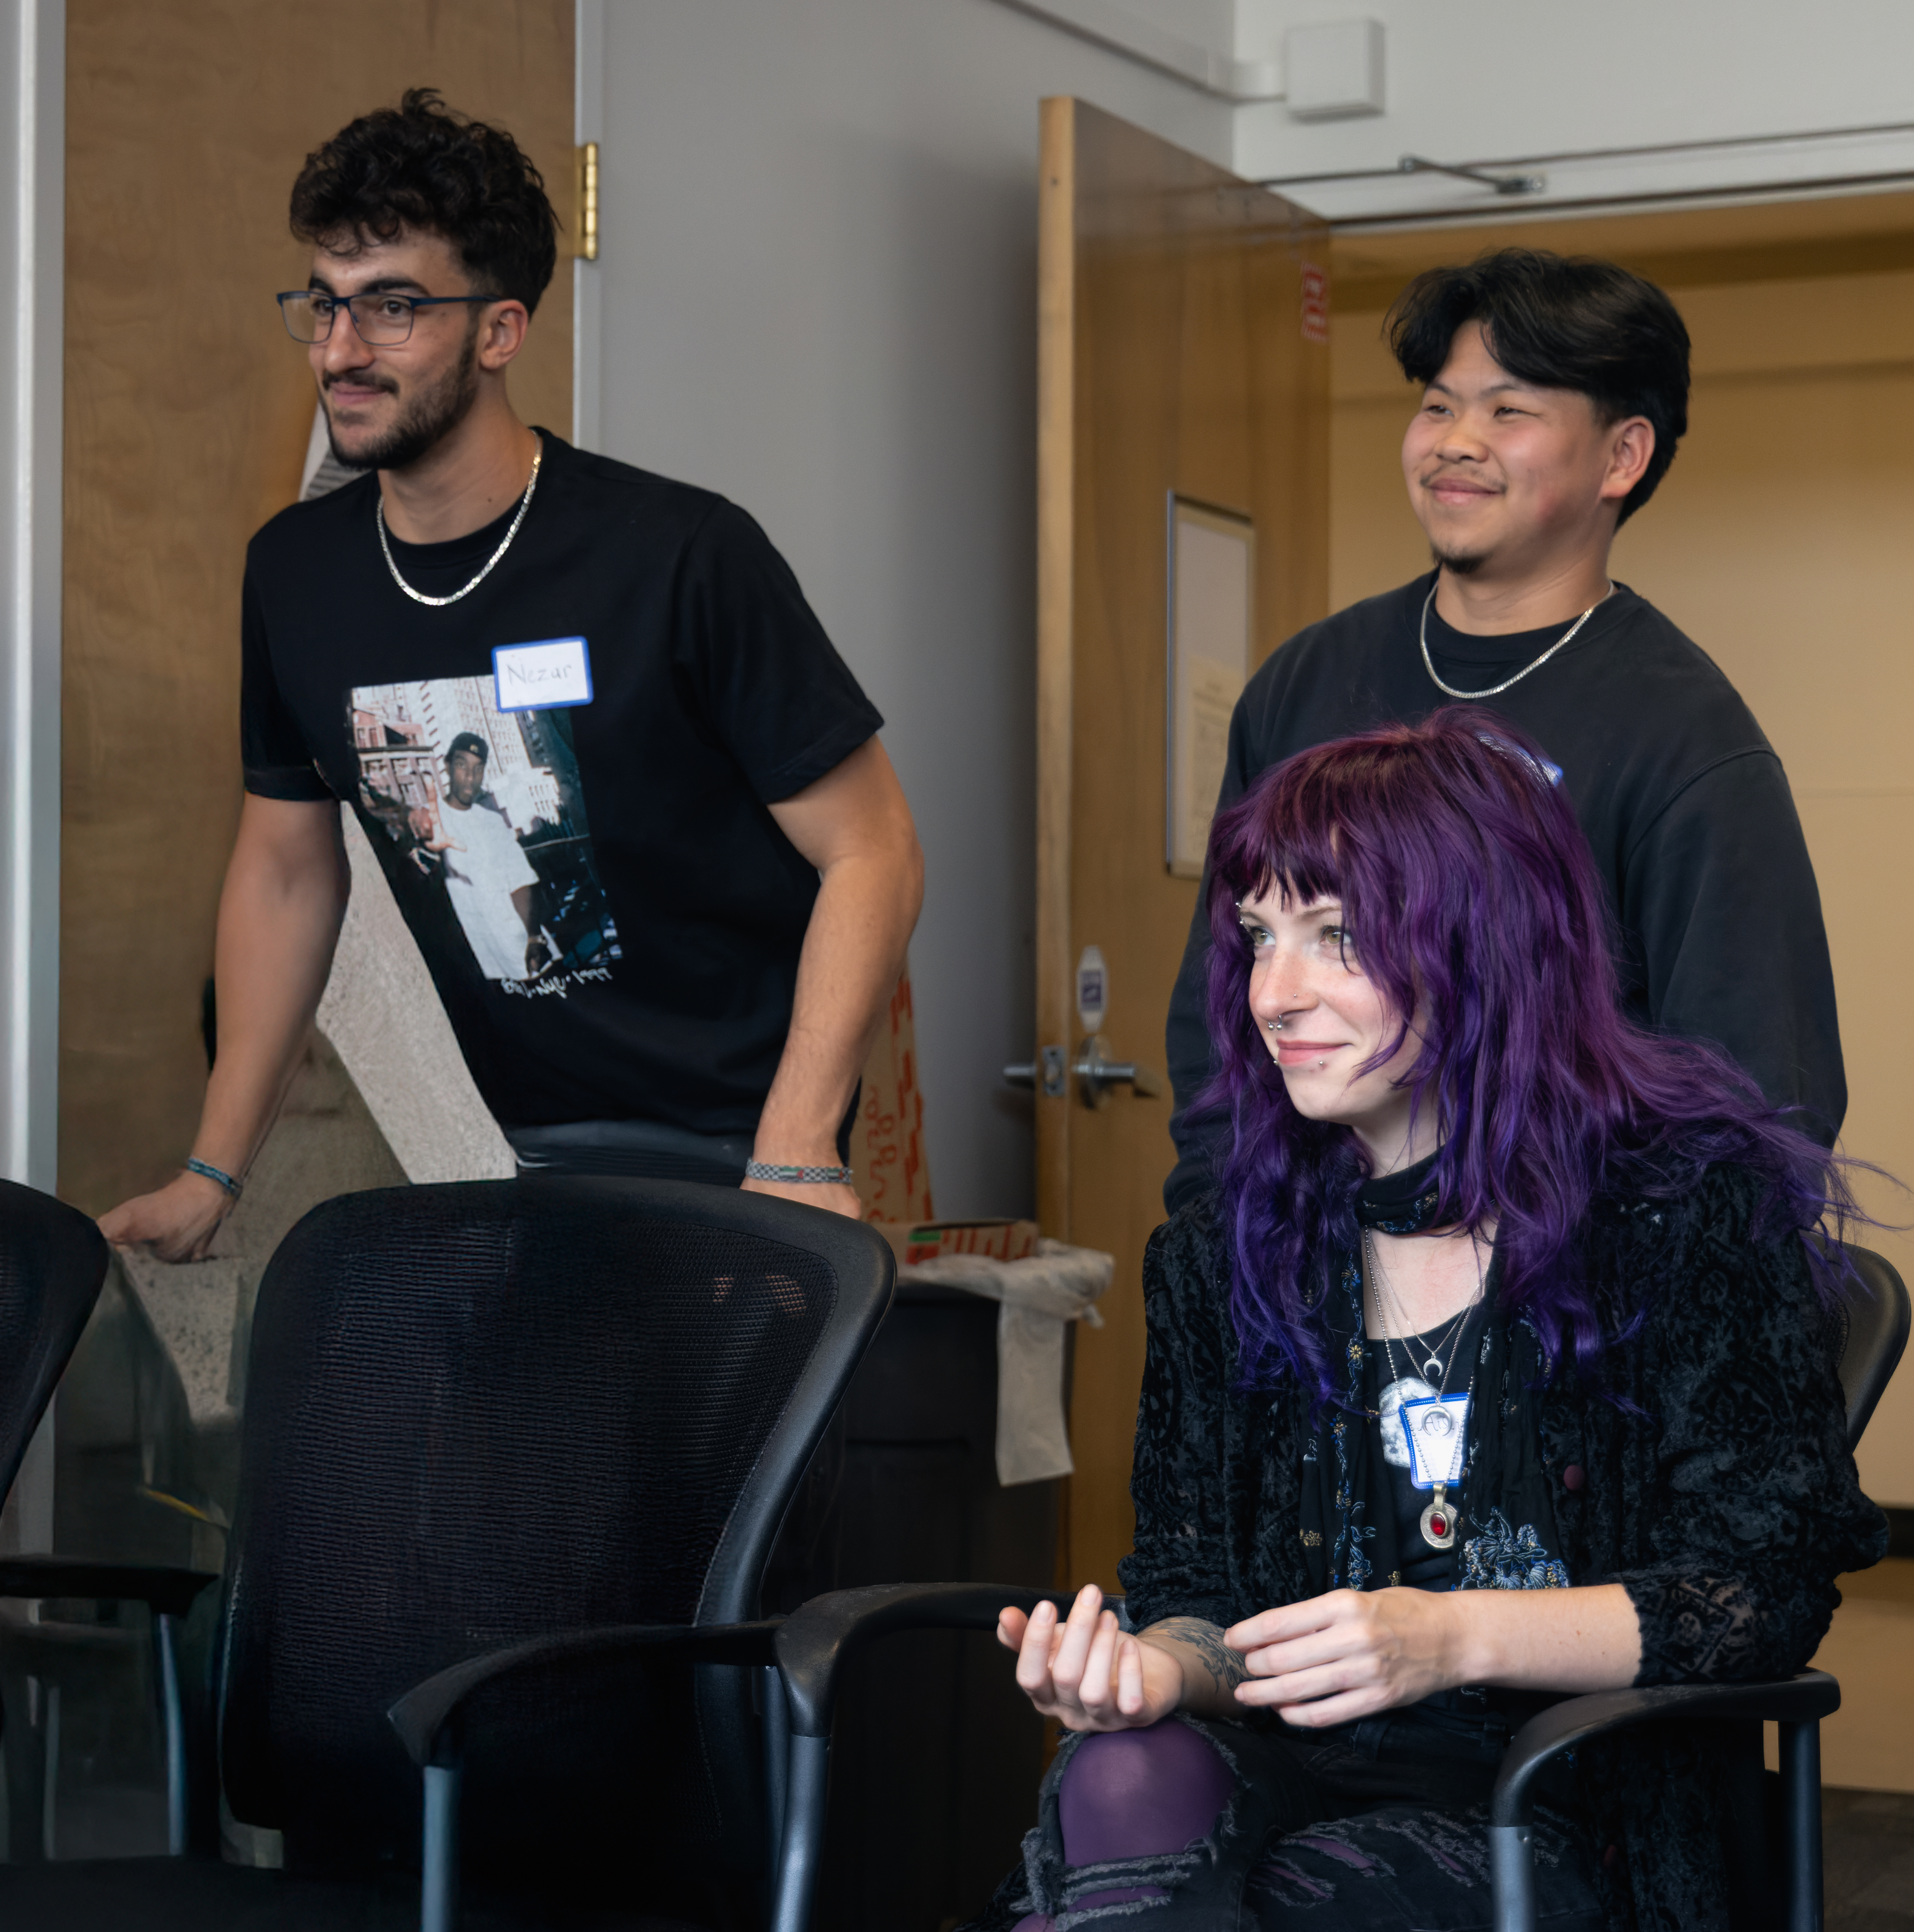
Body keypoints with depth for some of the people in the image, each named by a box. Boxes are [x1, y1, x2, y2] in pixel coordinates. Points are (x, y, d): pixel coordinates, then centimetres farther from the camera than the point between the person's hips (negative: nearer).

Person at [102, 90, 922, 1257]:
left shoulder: (681, 557, -15)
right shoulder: (297, 573, 2)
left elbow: (872, 852, -13)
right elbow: (286, 866, 14)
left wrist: (795, 1162, -22)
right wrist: (214, 1173, 11)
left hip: (727, 1158, -5)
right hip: (513, 1159, 5)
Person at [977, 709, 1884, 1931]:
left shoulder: (1688, 1202, -2)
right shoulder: (1220, 1255, 14)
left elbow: (1769, 1588, -6)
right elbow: (1201, 1588, 14)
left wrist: (1452, 1638, -19)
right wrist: (1156, 1667, -11)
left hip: (1569, 1811, -3)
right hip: (1296, 1770, 4)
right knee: (1123, 1781, -32)